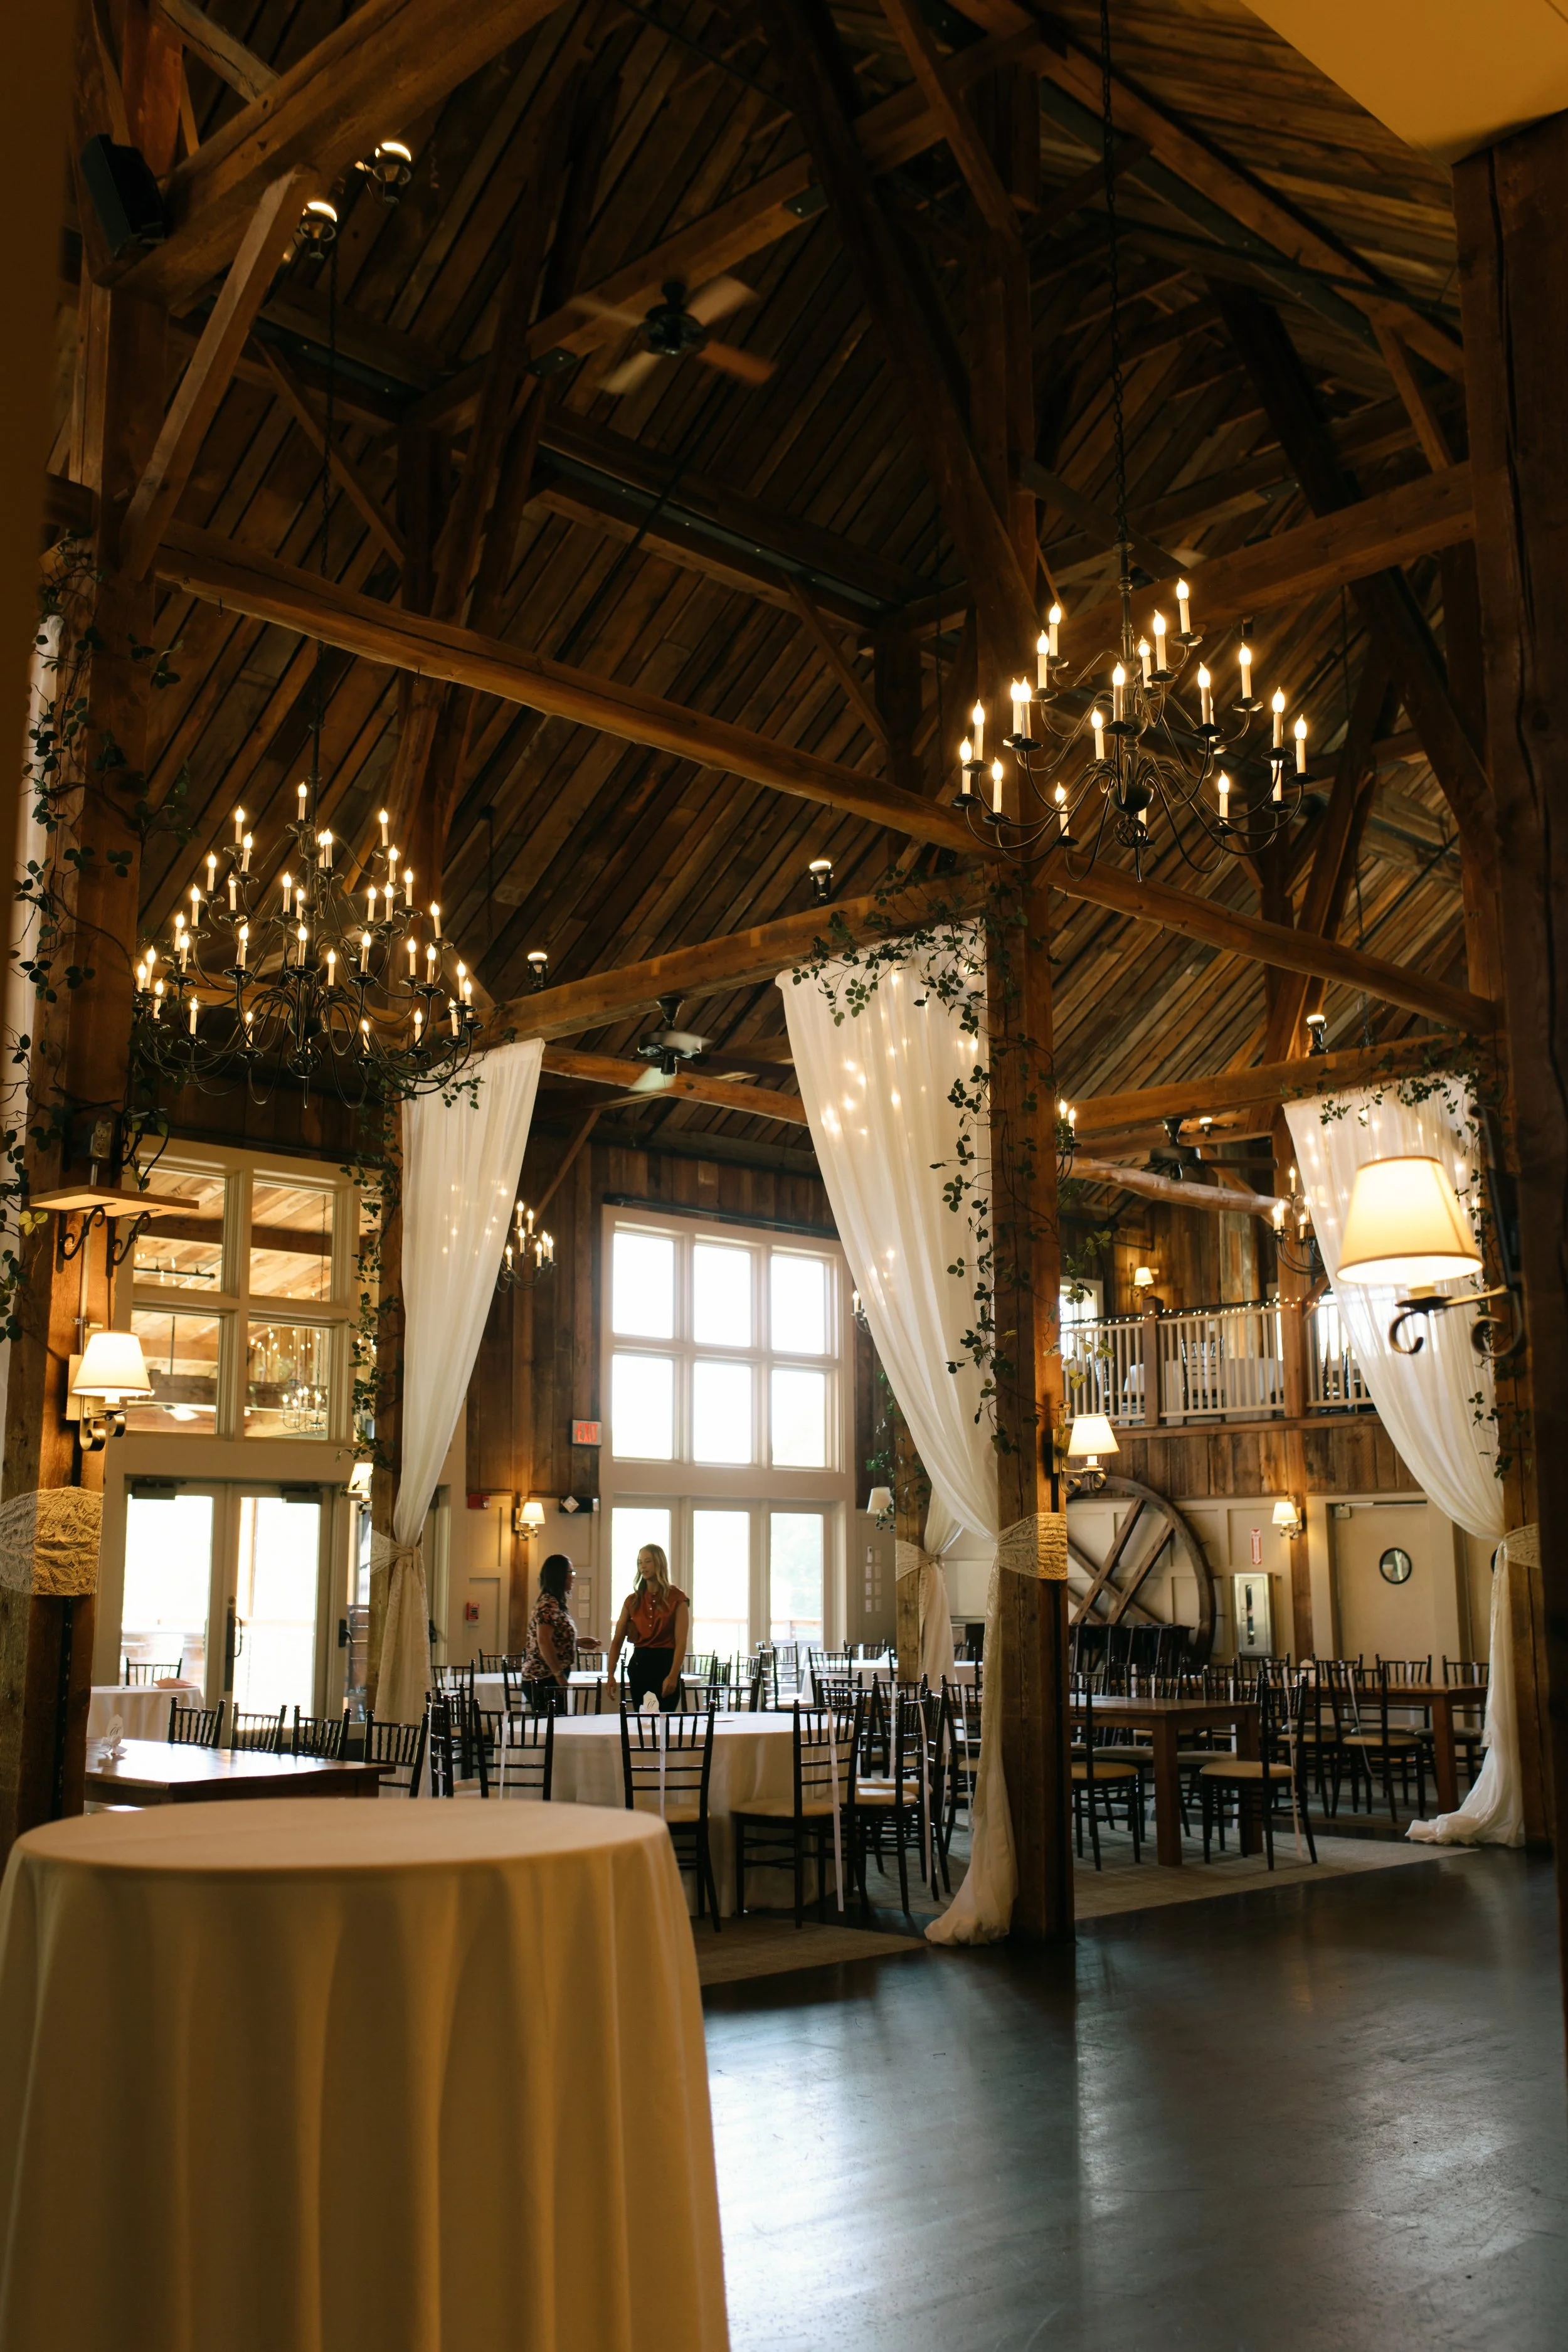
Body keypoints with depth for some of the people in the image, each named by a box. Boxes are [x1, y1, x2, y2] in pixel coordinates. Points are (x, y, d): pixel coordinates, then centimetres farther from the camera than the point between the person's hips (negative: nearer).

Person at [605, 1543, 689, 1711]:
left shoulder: (676, 1598, -4)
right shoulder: (633, 1600, 8)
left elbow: (681, 1642, -10)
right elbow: (617, 1641, 6)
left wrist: (673, 1676, -20)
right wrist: (611, 1675, -5)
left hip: (665, 1664, -4)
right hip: (639, 1665, 4)